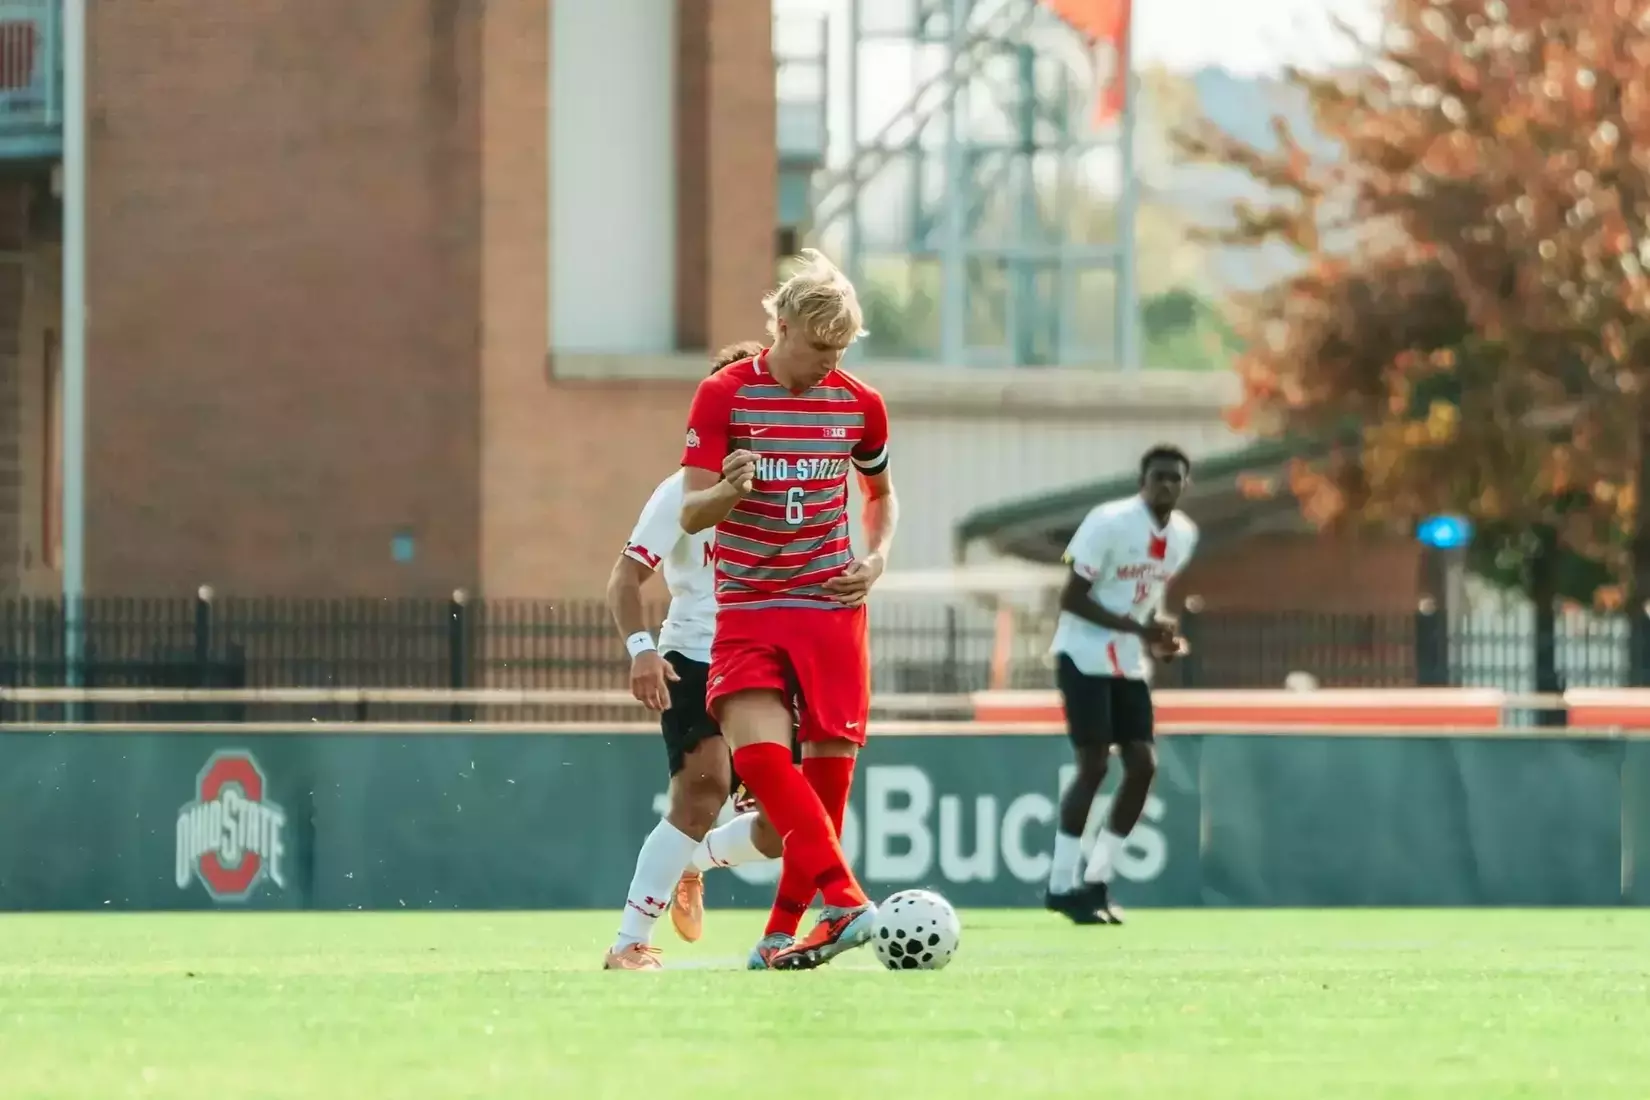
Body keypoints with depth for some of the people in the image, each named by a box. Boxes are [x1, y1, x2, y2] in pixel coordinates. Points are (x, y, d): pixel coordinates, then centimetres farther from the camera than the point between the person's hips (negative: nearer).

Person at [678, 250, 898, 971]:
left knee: (830, 764, -3)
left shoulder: (859, 404, 5)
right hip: (748, 608, -2)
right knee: (757, 748, -25)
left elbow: (882, 493, 23)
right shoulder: (724, 396, -4)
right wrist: (730, 489, -28)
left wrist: (876, 558, 4)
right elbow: (691, 514, -6)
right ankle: (846, 902, -30)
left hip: (832, 606, 2)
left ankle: (783, 932, 11)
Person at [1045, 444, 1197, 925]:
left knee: (1143, 764, 1)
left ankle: (1097, 882, 12)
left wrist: (1160, 639, 0)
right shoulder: (1110, 523, -18)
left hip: (1129, 664, 7)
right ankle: (1061, 886, -2)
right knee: (1093, 764, -11)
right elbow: (1071, 598, -17)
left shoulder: (1184, 535, 5)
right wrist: (1137, 628, -25)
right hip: (1086, 656, -7)